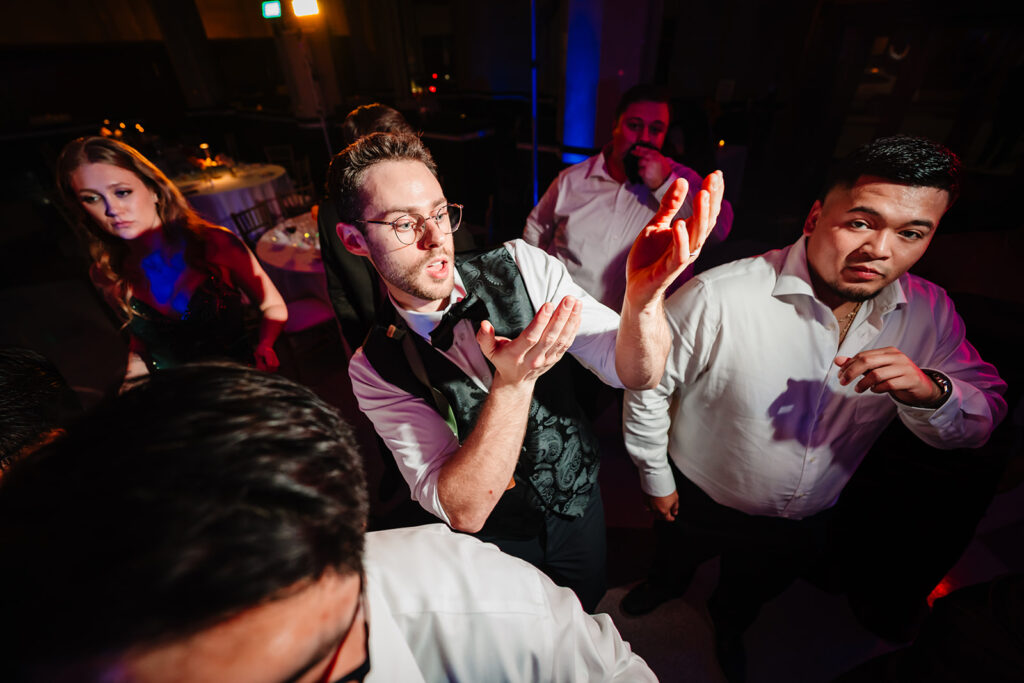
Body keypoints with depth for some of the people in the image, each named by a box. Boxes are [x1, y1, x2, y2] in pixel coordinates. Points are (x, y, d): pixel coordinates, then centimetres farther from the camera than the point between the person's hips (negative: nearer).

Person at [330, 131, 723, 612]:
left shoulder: (521, 267, -21)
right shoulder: (375, 368, -23)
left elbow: (636, 373, -25)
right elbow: (463, 511, -30)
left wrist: (644, 297, -47)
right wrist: (513, 382, -45)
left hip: (579, 498, 2)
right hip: (496, 536, -1)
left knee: (587, 607, 31)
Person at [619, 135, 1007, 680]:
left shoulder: (930, 313, -15)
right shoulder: (718, 298, -34)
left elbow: (984, 418, -6)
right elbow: (647, 385, -23)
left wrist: (930, 393, -31)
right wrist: (656, 480, -10)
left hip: (806, 522, 4)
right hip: (699, 503, -3)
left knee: (754, 593, 35)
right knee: (673, 558, 31)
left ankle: (729, 622, 70)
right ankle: (667, 584, 69)